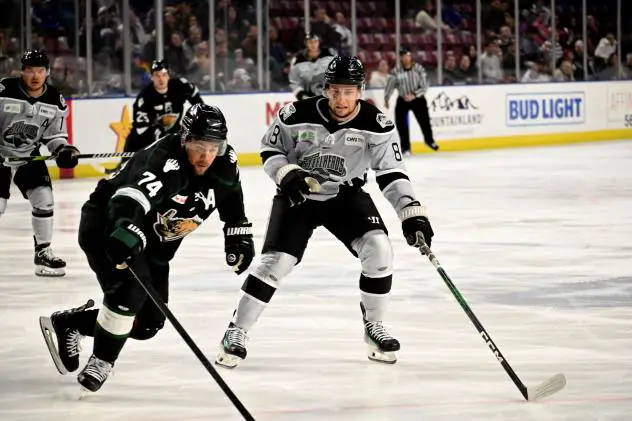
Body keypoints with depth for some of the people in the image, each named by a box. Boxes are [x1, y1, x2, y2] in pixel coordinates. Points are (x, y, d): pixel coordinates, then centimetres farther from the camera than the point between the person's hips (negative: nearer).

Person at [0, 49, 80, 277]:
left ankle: (43, 252, 8)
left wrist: (63, 150, -15)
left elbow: (55, 135, 5)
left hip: (29, 156, 4)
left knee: (43, 198, -7)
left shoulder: (55, 101, -5)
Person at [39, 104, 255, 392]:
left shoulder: (224, 164, -11)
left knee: (147, 324, 5)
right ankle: (101, 361, -13)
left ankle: (67, 325, 21)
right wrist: (126, 233, -69)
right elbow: (134, 195, -52)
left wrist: (239, 239, 6)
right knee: (131, 288, -32)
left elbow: (233, 205, 12)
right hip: (107, 225, -8)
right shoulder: (165, 159, -34)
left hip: (153, 245, 8)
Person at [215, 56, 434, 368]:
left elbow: (392, 173, -16)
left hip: (345, 195, 1)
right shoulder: (298, 115, -19)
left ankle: (374, 326, 1)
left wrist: (412, 213, -28)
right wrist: (287, 175, -22)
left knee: (378, 248, -18)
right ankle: (236, 332, 1)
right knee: (276, 261, -13)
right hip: (297, 195, -1)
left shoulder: (376, 125, -17)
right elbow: (270, 148, -3)